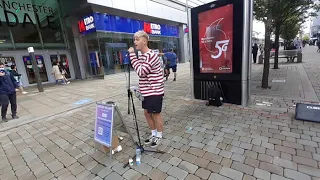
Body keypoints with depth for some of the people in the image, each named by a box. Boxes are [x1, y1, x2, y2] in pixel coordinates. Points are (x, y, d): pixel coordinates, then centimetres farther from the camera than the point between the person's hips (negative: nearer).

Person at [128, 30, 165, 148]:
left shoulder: (152, 56, -18)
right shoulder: (141, 56, 11)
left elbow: (141, 72, -24)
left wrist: (132, 55, -20)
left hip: (155, 91, -9)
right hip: (146, 91, 9)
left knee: (156, 113, 5)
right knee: (147, 113, 16)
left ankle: (159, 136, 26)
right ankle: (153, 134, 36)